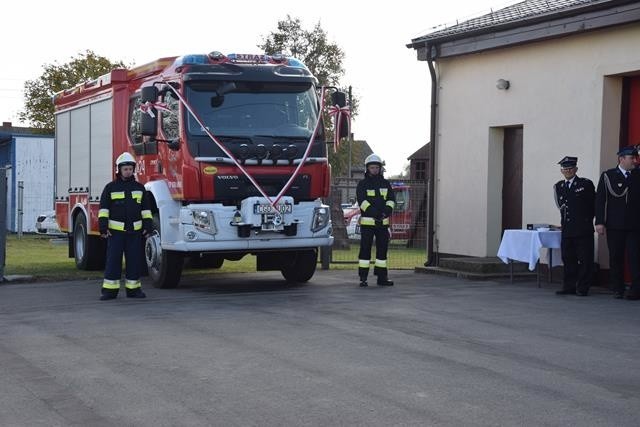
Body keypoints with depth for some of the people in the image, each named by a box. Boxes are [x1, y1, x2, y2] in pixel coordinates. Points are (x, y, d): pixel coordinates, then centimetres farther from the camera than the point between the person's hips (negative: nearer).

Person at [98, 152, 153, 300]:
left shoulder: (139, 187, 11)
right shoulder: (111, 187, 4)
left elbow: (145, 208, 12)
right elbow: (104, 208, 1)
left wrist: (148, 226, 4)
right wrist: (103, 226, -8)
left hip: (135, 231, 3)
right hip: (116, 231, -2)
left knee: (134, 260, 3)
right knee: (113, 260, -3)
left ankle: (133, 289, 11)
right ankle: (110, 290, 1)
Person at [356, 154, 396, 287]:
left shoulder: (385, 183, 13)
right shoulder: (363, 184, 1)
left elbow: (391, 199, 4)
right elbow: (362, 201, -12)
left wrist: (386, 211, -15)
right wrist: (374, 213, -24)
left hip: (383, 222, 4)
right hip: (367, 222, -4)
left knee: (382, 248, 7)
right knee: (365, 249, -4)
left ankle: (382, 277, 14)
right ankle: (363, 278, -2)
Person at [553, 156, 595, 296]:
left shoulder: (586, 184, 0)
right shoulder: (558, 186, 13)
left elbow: (594, 204, 3)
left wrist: (586, 220, 3)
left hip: (583, 229, -4)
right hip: (567, 229, 4)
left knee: (584, 260, -2)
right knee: (568, 259, 7)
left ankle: (582, 288, 3)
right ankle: (569, 287, 13)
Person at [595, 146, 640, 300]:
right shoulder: (608, 176, 3)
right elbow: (600, 200, -1)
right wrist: (599, 222, -8)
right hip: (614, 226, 0)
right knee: (616, 258, 6)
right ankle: (618, 289, 15)